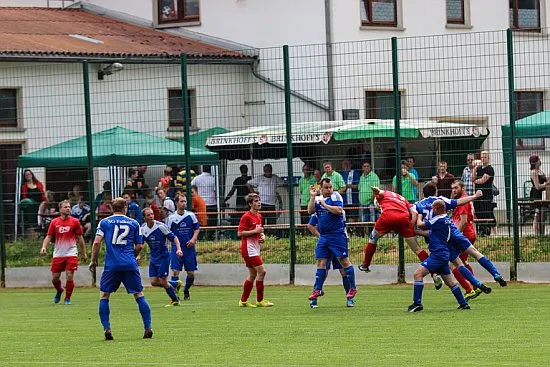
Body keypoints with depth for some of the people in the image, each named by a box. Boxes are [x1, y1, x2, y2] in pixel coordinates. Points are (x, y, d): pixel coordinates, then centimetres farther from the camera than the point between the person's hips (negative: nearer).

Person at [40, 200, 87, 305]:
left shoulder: (75, 221, 1)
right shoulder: (54, 222, 4)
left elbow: (80, 238, 7)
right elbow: (48, 237, 7)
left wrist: (83, 254, 8)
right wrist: (44, 247, -11)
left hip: (71, 254, -2)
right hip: (58, 254, 2)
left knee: (69, 276, -10)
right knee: (54, 278, 3)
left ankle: (67, 298, 7)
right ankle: (59, 291, 36)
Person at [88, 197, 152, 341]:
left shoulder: (104, 222, 6)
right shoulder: (134, 223, 10)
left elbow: (97, 242, -2)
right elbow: (139, 246, 11)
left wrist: (93, 261, 8)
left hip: (112, 265, -1)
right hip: (130, 264, 1)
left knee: (104, 295, 10)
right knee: (139, 294, 8)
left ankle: (107, 329, -2)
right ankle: (148, 328, 2)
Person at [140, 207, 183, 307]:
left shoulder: (161, 226, -16)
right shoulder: (142, 228, -1)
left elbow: (174, 238, -12)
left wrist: (178, 249, -25)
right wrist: (138, 256, 0)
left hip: (163, 257, -6)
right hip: (153, 258, 6)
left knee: (163, 281, -7)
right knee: (154, 282, 0)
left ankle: (175, 300, 14)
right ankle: (176, 284, 23)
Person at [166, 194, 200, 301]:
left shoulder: (191, 215, 4)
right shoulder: (171, 218, 0)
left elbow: (197, 228, 9)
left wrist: (193, 239, -7)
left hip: (189, 248, 2)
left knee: (191, 273, 5)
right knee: (175, 271, -13)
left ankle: (186, 291, 29)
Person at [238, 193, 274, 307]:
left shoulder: (259, 216, 14)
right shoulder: (246, 216, -12)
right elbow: (240, 233, -16)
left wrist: (262, 236, 8)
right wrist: (255, 231, -21)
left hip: (255, 249, 9)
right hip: (249, 249, -9)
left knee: (253, 274, 11)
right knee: (262, 271, -13)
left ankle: (243, 301, 18)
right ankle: (260, 300, -7)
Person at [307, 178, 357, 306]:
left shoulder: (335, 196, -5)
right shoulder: (318, 199, 12)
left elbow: (338, 210, -20)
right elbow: (310, 211, -1)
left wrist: (324, 205, -14)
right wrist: (312, 197, -6)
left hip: (337, 235, -6)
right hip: (323, 237, 6)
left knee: (344, 261, -3)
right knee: (321, 262, 4)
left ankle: (353, 287, 6)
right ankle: (317, 290, 7)